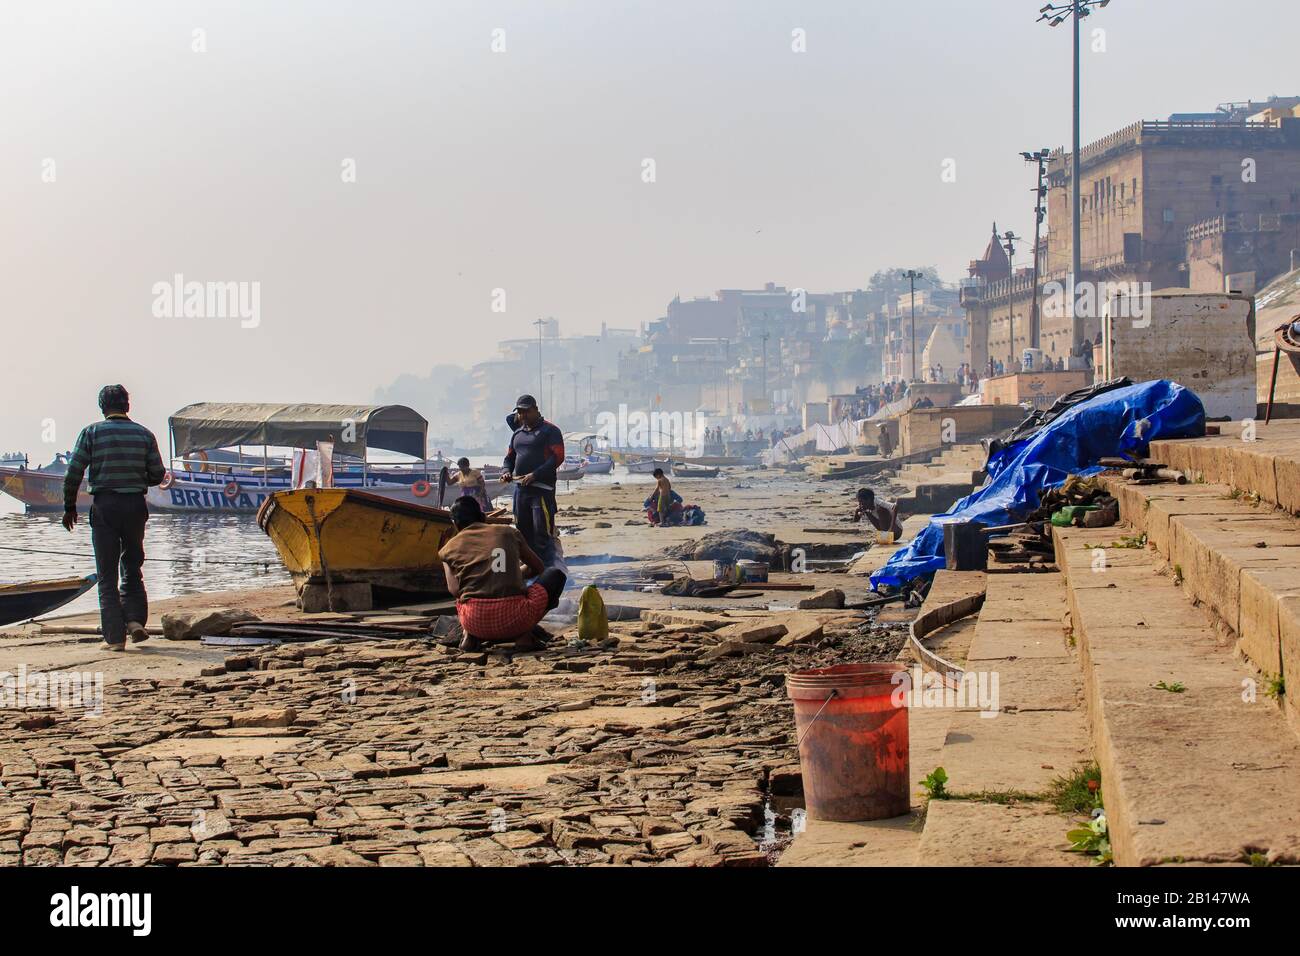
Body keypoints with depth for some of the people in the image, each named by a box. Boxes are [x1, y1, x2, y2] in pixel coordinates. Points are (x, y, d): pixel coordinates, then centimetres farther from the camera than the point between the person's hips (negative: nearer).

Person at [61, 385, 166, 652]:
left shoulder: (92, 432, -2)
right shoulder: (144, 434, 4)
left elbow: (73, 473, -6)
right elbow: (158, 475, 4)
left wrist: (69, 507, 5)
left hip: (104, 507, -2)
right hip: (135, 505, 2)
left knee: (107, 575, 3)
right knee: (132, 569, 18)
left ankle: (115, 636, -1)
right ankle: (135, 618, 0)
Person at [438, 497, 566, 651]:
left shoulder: (450, 548, 13)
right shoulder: (508, 532, 15)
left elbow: (454, 591, 3)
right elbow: (539, 568, 26)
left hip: (475, 624, 2)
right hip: (515, 619, -2)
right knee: (555, 575, 24)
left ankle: (470, 635, 7)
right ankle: (524, 634, 3)